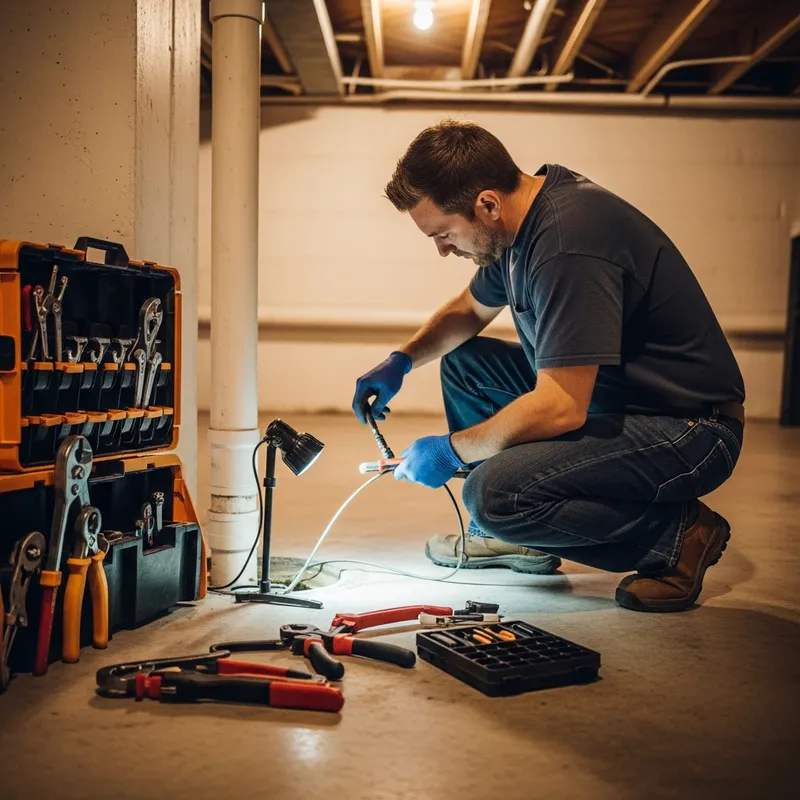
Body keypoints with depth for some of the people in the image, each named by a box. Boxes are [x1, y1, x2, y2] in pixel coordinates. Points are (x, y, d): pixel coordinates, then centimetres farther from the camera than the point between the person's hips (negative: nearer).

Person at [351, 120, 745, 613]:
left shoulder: (569, 244, -28)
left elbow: (561, 408, -29)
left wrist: (452, 450, -16)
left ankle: (676, 534, -6)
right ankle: (509, 535, 18)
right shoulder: (521, 220, 3)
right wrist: (402, 361, 7)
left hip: (689, 431, -10)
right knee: (463, 362, 12)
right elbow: (470, 310, 22)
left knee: (497, 493, -27)